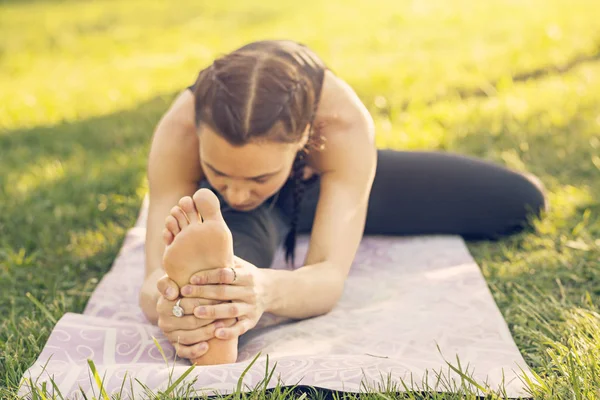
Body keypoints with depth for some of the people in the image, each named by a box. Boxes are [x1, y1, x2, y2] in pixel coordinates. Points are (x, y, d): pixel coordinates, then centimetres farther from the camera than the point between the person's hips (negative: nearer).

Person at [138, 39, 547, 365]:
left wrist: (267, 289, -72)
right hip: (240, 218, -2)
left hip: (325, 182, 2)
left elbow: (330, 276, -48)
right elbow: (157, 277, -44)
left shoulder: (343, 123, -43)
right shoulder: (179, 131, -40)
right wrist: (169, 304, -70)